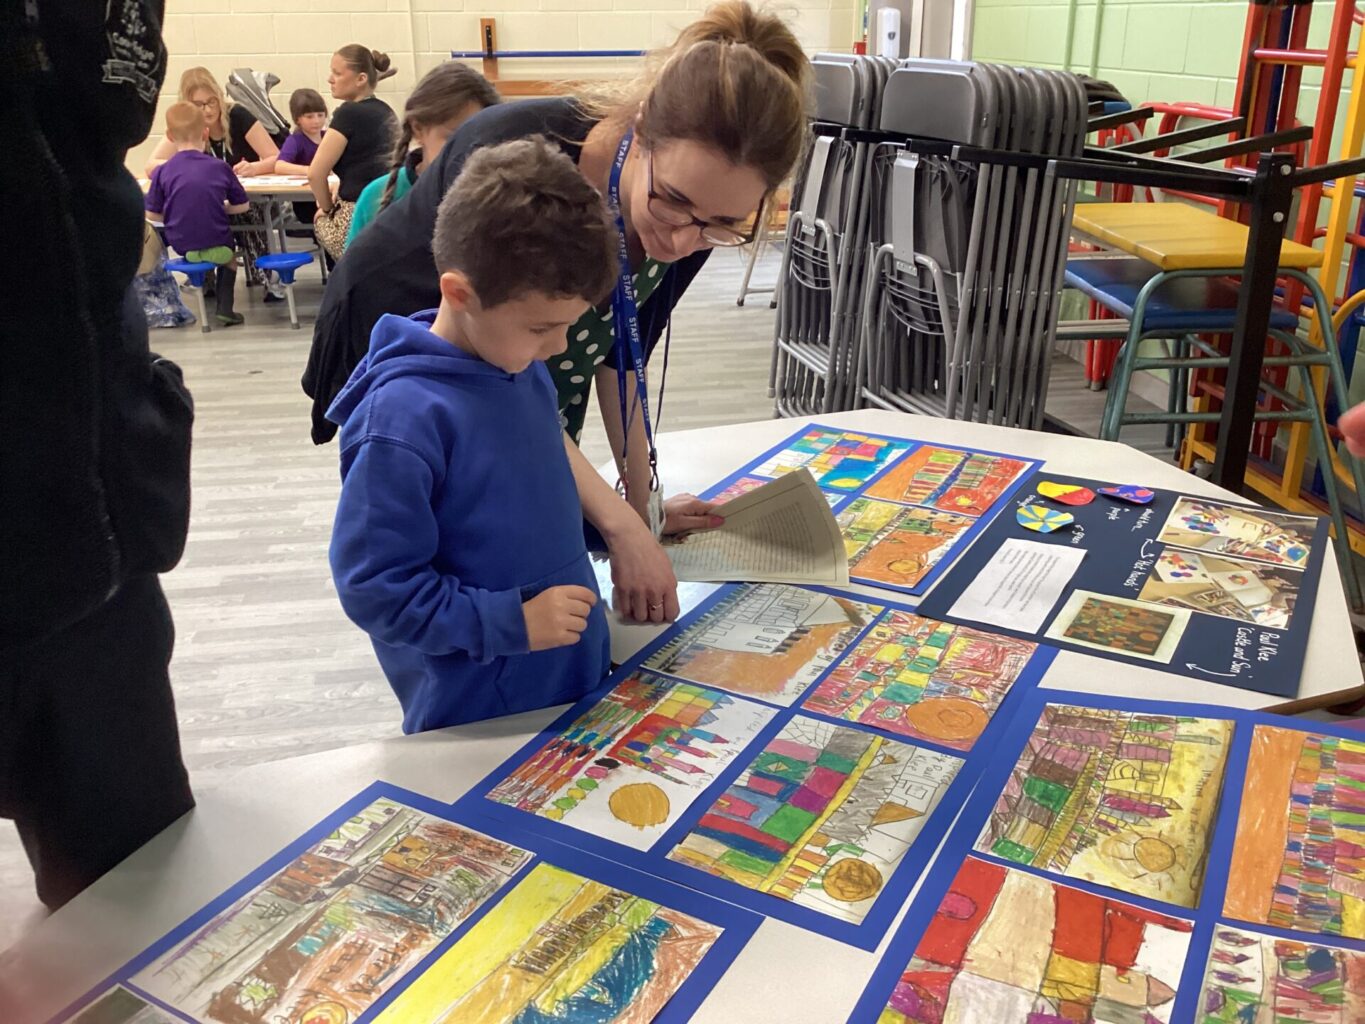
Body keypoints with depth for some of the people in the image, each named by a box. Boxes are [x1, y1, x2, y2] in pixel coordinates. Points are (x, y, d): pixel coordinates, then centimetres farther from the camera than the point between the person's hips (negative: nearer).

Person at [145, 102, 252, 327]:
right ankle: (224, 308, 20)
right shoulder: (219, 167, -5)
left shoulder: (163, 172, -5)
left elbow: (152, 214, -2)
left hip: (180, 245, 1)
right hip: (215, 244, -1)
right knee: (229, 255, 32)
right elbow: (242, 206, 2)